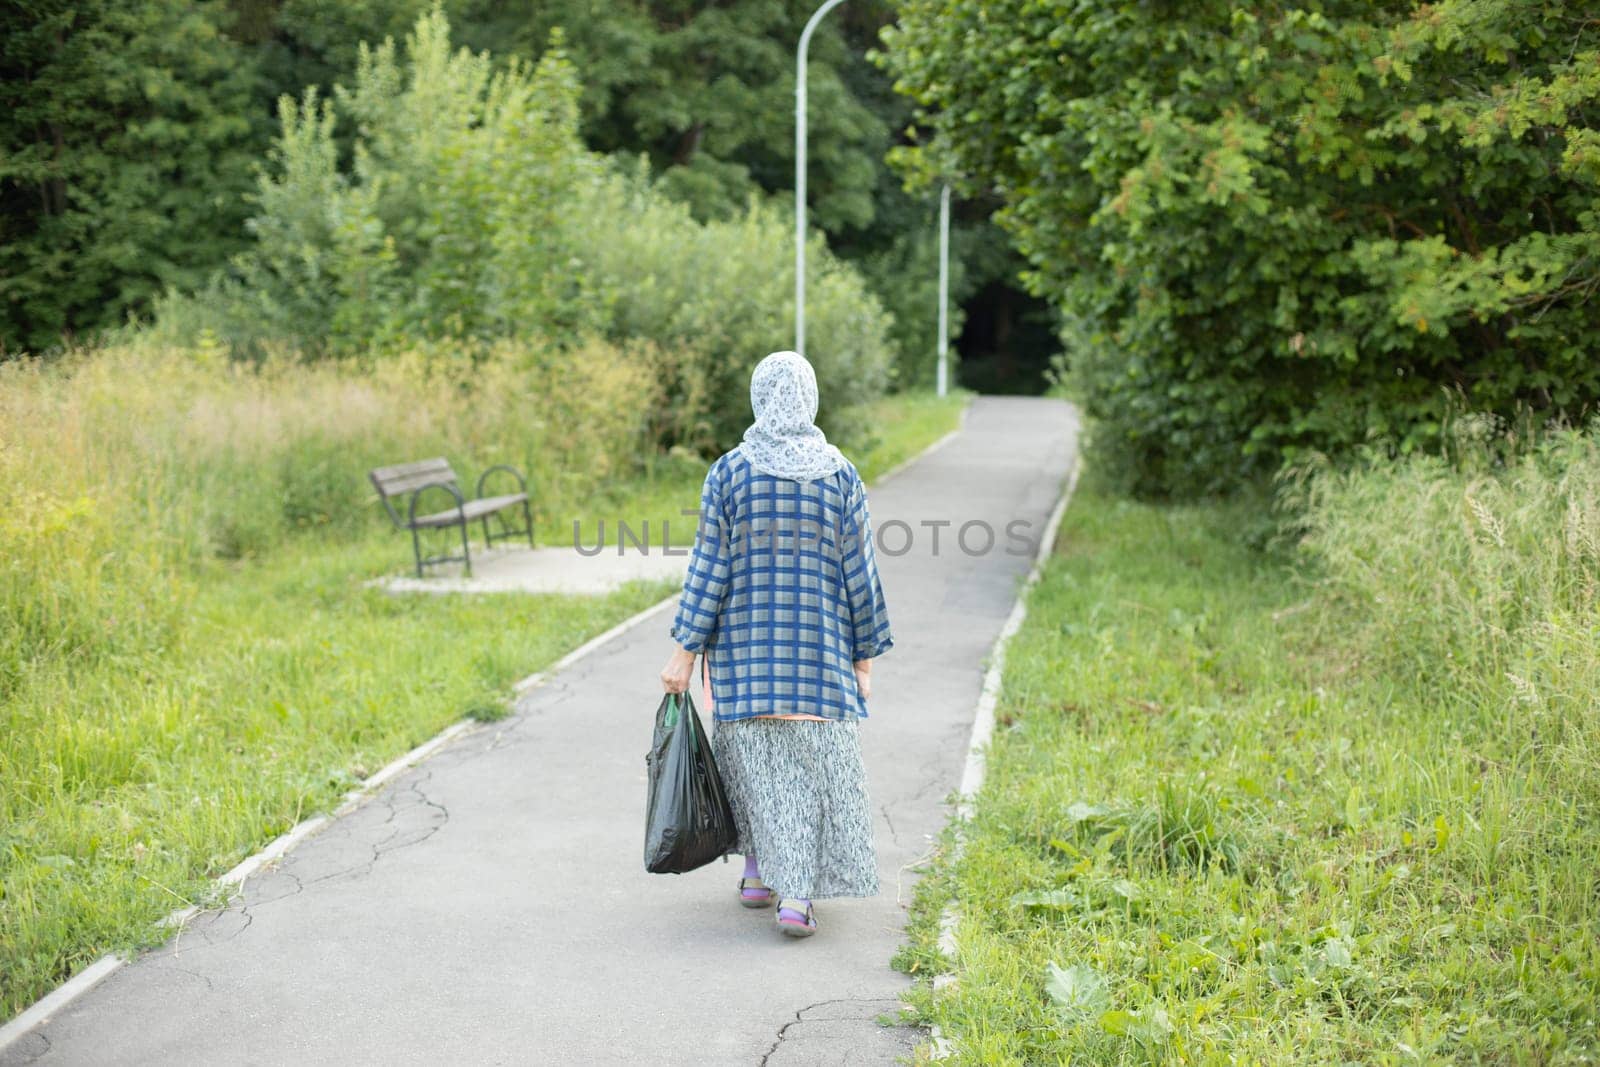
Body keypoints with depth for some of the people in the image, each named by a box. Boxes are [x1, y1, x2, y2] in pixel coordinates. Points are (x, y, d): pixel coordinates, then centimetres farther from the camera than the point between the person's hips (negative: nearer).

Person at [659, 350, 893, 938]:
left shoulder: (728, 472, -6)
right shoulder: (841, 475, -3)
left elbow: (709, 566, -7)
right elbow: (858, 573, -2)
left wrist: (685, 649, -3)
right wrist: (864, 657, 6)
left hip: (744, 642, 1)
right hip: (819, 645, 0)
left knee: (754, 756, 15)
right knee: (814, 760, 2)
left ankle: (759, 875, 26)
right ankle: (797, 897, -7)